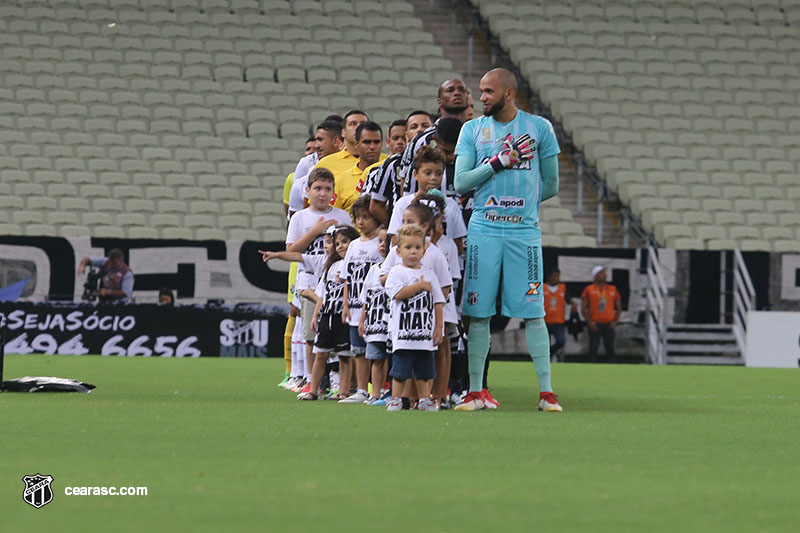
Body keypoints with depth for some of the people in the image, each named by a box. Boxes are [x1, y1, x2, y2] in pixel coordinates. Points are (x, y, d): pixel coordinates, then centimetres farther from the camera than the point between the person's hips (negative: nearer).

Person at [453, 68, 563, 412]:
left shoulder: (539, 128, 4)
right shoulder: (473, 129, 8)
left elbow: (550, 184, 9)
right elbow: (461, 182, -1)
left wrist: (521, 202, 9)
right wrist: (498, 163, -9)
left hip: (524, 231, -1)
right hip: (483, 231, 1)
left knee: (533, 313, -2)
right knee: (478, 313, 0)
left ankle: (546, 392, 1)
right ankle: (474, 392, 6)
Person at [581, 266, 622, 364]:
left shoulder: (613, 289, 11)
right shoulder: (589, 290, 3)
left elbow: (618, 308, 14)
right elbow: (584, 308, 1)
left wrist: (615, 321, 0)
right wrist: (589, 322, -10)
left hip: (609, 324, 2)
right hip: (595, 324, -2)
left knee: (610, 349, -1)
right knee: (593, 349, 0)